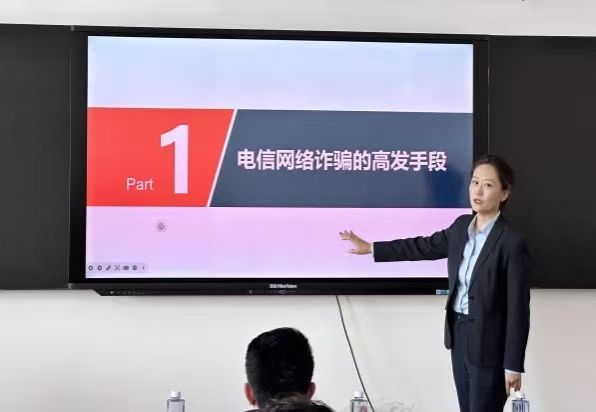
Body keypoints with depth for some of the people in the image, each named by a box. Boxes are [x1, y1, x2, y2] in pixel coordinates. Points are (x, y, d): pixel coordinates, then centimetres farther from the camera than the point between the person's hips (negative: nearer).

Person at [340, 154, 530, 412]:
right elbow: (425, 247, 18)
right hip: (459, 334, 7)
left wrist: (513, 365, -16)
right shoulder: (462, 226, 3)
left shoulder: (511, 243, -18)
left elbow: (518, 308, -16)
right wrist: (370, 248, 20)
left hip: (488, 343, -7)